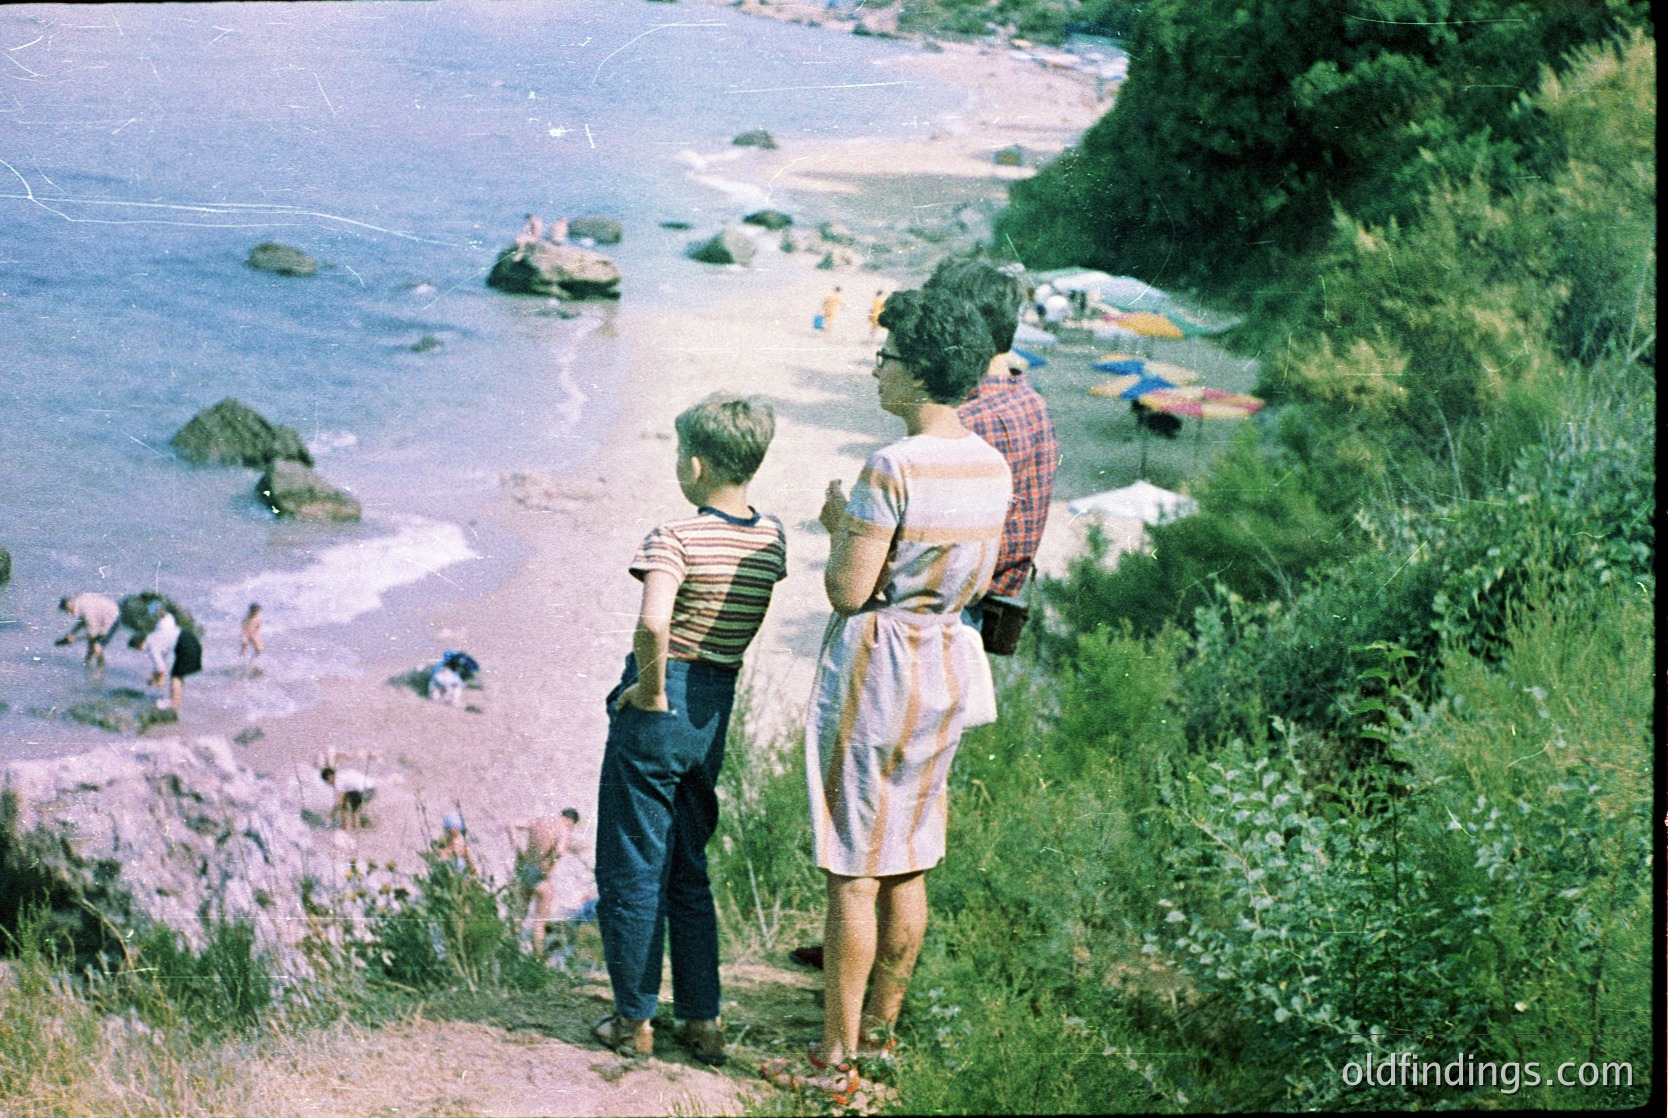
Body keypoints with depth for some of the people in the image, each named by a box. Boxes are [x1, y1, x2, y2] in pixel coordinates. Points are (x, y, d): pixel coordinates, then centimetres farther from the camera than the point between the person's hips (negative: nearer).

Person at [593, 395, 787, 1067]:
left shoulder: (677, 538, -18)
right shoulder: (772, 540, 2)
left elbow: (653, 622, -34)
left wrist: (651, 689, -20)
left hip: (657, 706, -6)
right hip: (717, 710, 7)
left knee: (631, 871, 7)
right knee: (688, 871, 18)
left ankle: (634, 1020, 15)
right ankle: (702, 1020, 20)